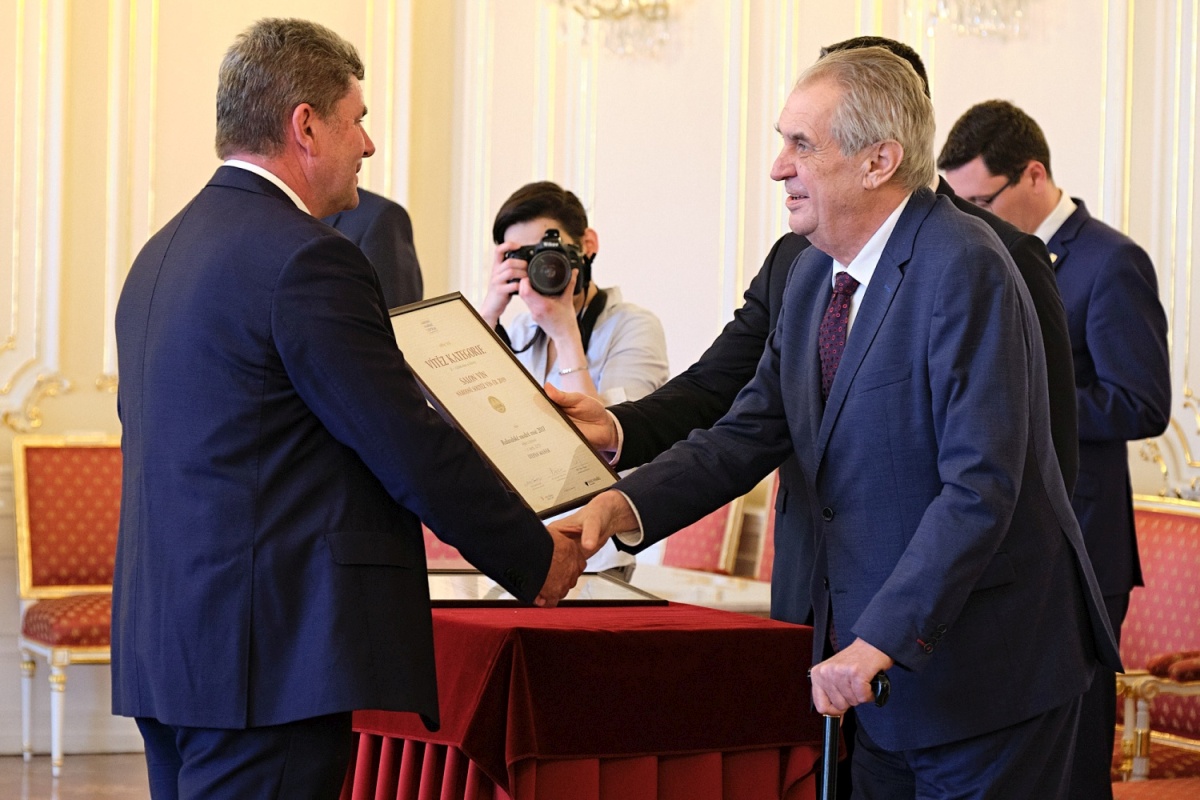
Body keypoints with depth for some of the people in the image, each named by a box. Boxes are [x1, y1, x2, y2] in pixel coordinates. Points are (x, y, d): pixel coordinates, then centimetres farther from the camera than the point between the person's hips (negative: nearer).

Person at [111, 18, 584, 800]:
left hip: (163, 641, 10)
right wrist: (537, 558, 0)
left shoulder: (162, 254, 15)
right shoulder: (306, 258, -14)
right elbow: (414, 449, -13)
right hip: (267, 656, -9)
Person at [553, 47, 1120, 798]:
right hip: (880, 657, 8)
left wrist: (882, 639, -28)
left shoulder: (965, 270, -18)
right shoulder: (814, 274, 9)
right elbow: (749, 433, 8)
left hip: (984, 669, -8)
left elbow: (981, 486, -24)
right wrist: (622, 505, -9)